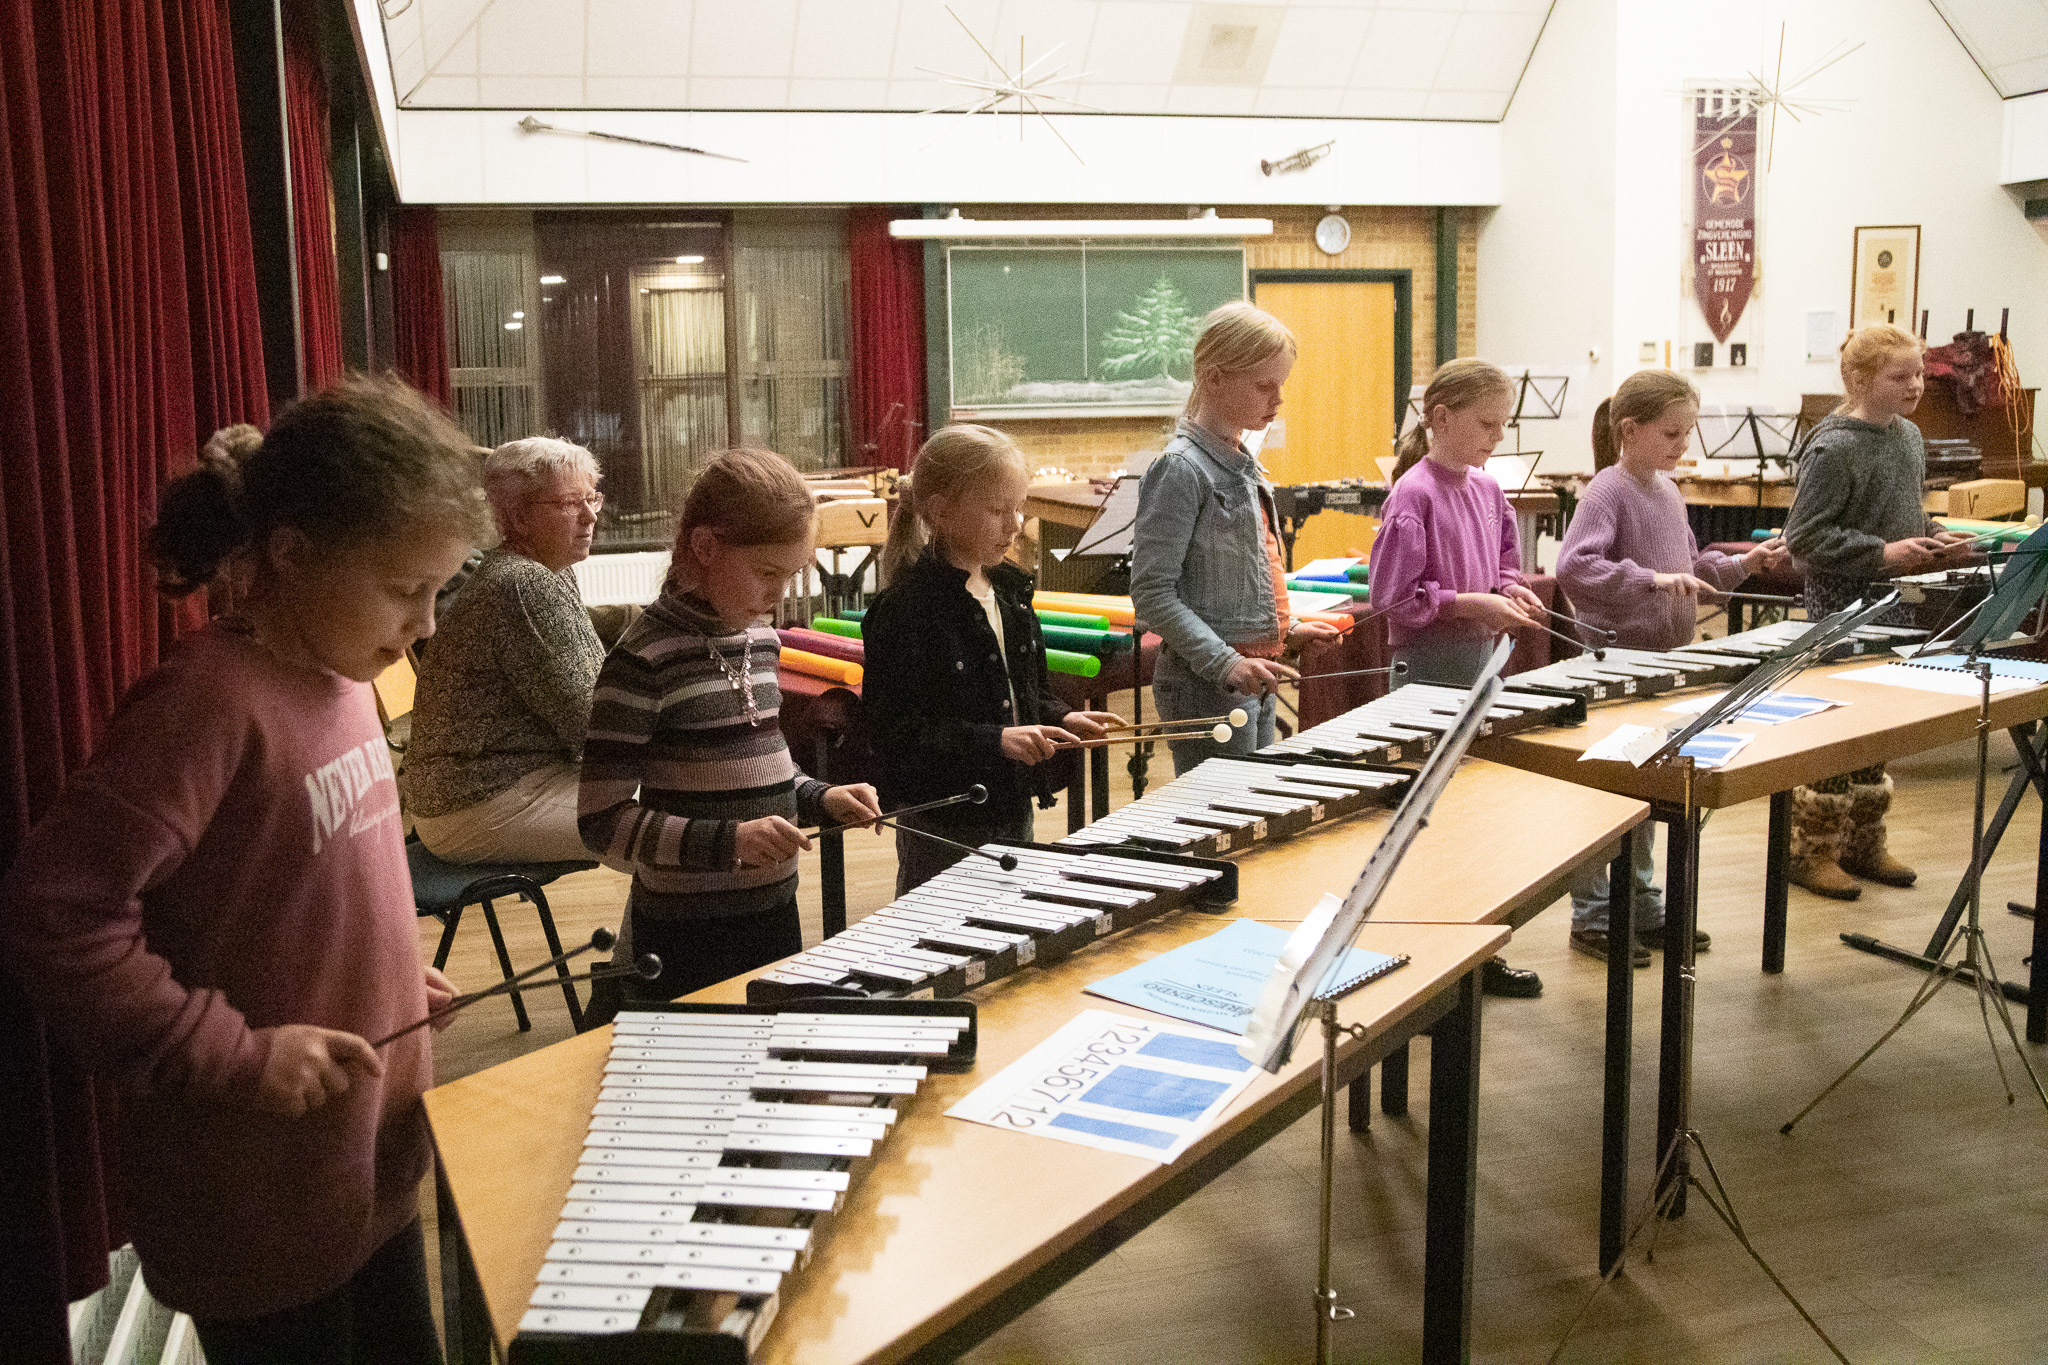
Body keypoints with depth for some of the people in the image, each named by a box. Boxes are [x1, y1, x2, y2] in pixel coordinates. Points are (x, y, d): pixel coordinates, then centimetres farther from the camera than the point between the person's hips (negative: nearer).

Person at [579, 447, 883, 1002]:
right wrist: (729, 840, -27)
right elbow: (604, 821, -18)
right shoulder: (642, 659, -16)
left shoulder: (761, 639, 6)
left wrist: (820, 799, 1)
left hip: (775, 917, 7)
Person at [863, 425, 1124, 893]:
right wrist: (995, 740, -26)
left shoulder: (1009, 588, 6)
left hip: (1012, 808, 8)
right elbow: (892, 730, -22)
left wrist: (1060, 719, 0)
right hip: (942, 828, -8)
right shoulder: (905, 609, -19)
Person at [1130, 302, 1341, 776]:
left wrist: (1287, 629, 10)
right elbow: (1152, 592, -18)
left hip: (1254, 679, 9)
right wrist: (1226, 663, -24)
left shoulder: (1245, 465, 13)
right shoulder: (1181, 469, -15)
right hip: (1205, 683, -9)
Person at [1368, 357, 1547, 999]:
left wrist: (1511, 590, 1)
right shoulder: (1413, 494, -14)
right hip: (1429, 665, -8)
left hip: (1480, 659, 8)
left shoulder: (1487, 490, 9)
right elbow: (1393, 595, -17)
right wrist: (1473, 603, -19)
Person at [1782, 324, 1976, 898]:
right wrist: (1881, 553, -22)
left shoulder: (1909, 436, 9)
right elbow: (1804, 536, -18)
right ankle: (1810, 852, 10)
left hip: (1895, 609, 8)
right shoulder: (1833, 450, -16)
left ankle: (1863, 845, 26)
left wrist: (1933, 538, 4)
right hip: (1843, 608, -8)